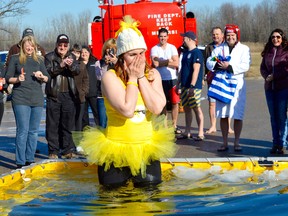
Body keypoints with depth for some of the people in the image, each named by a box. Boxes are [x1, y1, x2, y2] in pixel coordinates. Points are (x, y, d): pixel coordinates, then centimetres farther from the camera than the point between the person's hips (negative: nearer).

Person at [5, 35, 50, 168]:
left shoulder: (39, 60, 16)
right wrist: (17, 79, -16)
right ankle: (20, 162, -4)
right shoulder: (15, 59, 6)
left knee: (34, 131, 7)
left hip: (37, 99, 4)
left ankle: (30, 160, 16)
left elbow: (48, 78, 15)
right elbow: (8, 78, 4)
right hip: (20, 99, -4)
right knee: (23, 131, -8)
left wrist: (42, 76, -7)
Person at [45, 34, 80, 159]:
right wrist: (61, 65, -26)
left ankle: (67, 150, 12)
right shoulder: (50, 57, 3)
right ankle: (53, 151, 5)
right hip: (54, 94, -2)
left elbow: (77, 71, -2)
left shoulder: (72, 57, 12)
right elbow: (48, 71, -12)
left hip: (68, 94, 3)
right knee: (52, 124, 0)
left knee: (68, 124, 6)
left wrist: (71, 65, -23)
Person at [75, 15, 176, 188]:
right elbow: (127, 110, -23)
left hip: (146, 149, 3)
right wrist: (132, 78, -15)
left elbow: (157, 108, -14)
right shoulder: (110, 77, -11)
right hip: (115, 151, -3)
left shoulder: (152, 74, 1)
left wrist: (141, 77, -12)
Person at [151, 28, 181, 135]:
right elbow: (155, 63, -13)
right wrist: (168, 61, -9)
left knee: (175, 103, -1)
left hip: (172, 79, 1)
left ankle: (174, 125, 8)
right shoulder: (154, 49, 1)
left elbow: (176, 63, -8)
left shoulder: (172, 48, 3)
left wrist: (161, 62, -10)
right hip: (160, 79, 0)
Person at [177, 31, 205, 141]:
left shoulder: (196, 53, -12)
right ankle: (187, 132, 19)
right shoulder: (186, 53, 16)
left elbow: (196, 70, -19)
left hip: (194, 87, -9)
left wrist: (192, 86, -24)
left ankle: (201, 133, -1)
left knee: (196, 108, -5)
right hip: (185, 86, 9)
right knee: (186, 108, 11)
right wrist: (178, 83, 19)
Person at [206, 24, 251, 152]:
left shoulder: (244, 49, 6)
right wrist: (217, 65, -17)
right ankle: (225, 143, 15)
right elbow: (209, 62, 4)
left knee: (238, 116, -2)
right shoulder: (219, 49, 15)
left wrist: (230, 67, -18)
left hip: (237, 85, -2)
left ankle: (236, 142, 9)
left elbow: (245, 66, -8)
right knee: (223, 115, 6)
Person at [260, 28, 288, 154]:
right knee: (273, 116, 7)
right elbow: (262, 68, 13)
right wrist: (267, 76, -6)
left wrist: (274, 76, -11)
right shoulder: (267, 52, 13)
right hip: (269, 88, 5)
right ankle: (275, 143, 12)